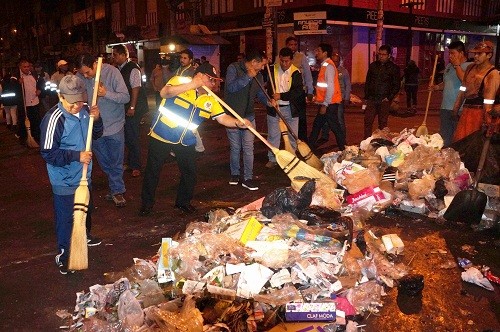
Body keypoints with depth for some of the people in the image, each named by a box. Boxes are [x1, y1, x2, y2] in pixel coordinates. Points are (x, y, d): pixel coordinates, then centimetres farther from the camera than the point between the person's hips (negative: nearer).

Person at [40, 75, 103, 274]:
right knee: (66, 218, 6)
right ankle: (63, 254, 24)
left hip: (84, 175, 7)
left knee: (86, 210, 26)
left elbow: (95, 135, 8)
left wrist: (96, 120, -12)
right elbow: (48, 153, -22)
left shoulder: (84, 110, -7)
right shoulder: (54, 119, -24)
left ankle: (85, 237, 50)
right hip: (64, 181, -7)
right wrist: (76, 156, -28)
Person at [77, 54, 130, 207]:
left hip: (114, 125, -3)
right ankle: (116, 188, 31)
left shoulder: (111, 72, -15)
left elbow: (126, 97, -16)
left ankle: (117, 191, 21)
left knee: (116, 162, 6)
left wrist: (106, 93, -30)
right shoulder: (80, 76, -6)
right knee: (104, 163, 14)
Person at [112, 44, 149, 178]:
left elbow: (135, 88, -17)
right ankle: (130, 162, 27)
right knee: (126, 136, 13)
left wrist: (132, 107, -20)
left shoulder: (133, 68, -12)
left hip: (132, 108, -8)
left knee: (132, 136, -2)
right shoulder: (118, 69, 10)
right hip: (122, 107, 8)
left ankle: (135, 166, 9)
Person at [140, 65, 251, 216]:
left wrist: (237, 123, -24)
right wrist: (191, 84, -34)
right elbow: (164, 92, -31)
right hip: (161, 136, -4)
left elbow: (222, 117, -4)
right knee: (153, 170, 6)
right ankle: (147, 202, 24)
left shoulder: (210, 99, 2)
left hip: (186, 142, 5)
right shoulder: (179, 81, -13)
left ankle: (183, 202, 32)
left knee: (190, 173, 9)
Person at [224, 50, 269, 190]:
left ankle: (248, 178, 6)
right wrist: (248, 77, -27)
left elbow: (260, 93, 13)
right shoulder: (234, 68, -11)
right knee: (235, 148, 8)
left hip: (249, 116, 4)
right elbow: (230, 87, -24)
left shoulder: (258, 75, 6)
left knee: (248, 148, -1)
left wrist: (268, 101, -8)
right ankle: (234, 174, 27)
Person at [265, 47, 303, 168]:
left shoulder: (296, 73, -6)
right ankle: (272, 159, 17)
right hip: (274, 108, 2)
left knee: (292, 135, 6)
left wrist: (281, 96, -21)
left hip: (290, 109, -1)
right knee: (273, 135, 6)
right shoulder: (272, 70, 2)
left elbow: (299, 91, -14)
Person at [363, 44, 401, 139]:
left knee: (382, 123, 3)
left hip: (384, 100, -3)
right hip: (372, 99, 3)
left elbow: (396, 86, 3)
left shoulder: (394, 68, 2)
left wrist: (389, 98, -8)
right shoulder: (373, 65, 11)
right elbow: (367, 82, 15)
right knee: (367, 121, -2)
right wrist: (366, 97, 9)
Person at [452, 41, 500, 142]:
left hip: (479, 112, -7)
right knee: (458, 141, 10)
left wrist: (486, 121, -19)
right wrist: (456, 109, 19)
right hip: (466, 110, 7)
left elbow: (488, 102, -18)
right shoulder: (470, 67, 9)